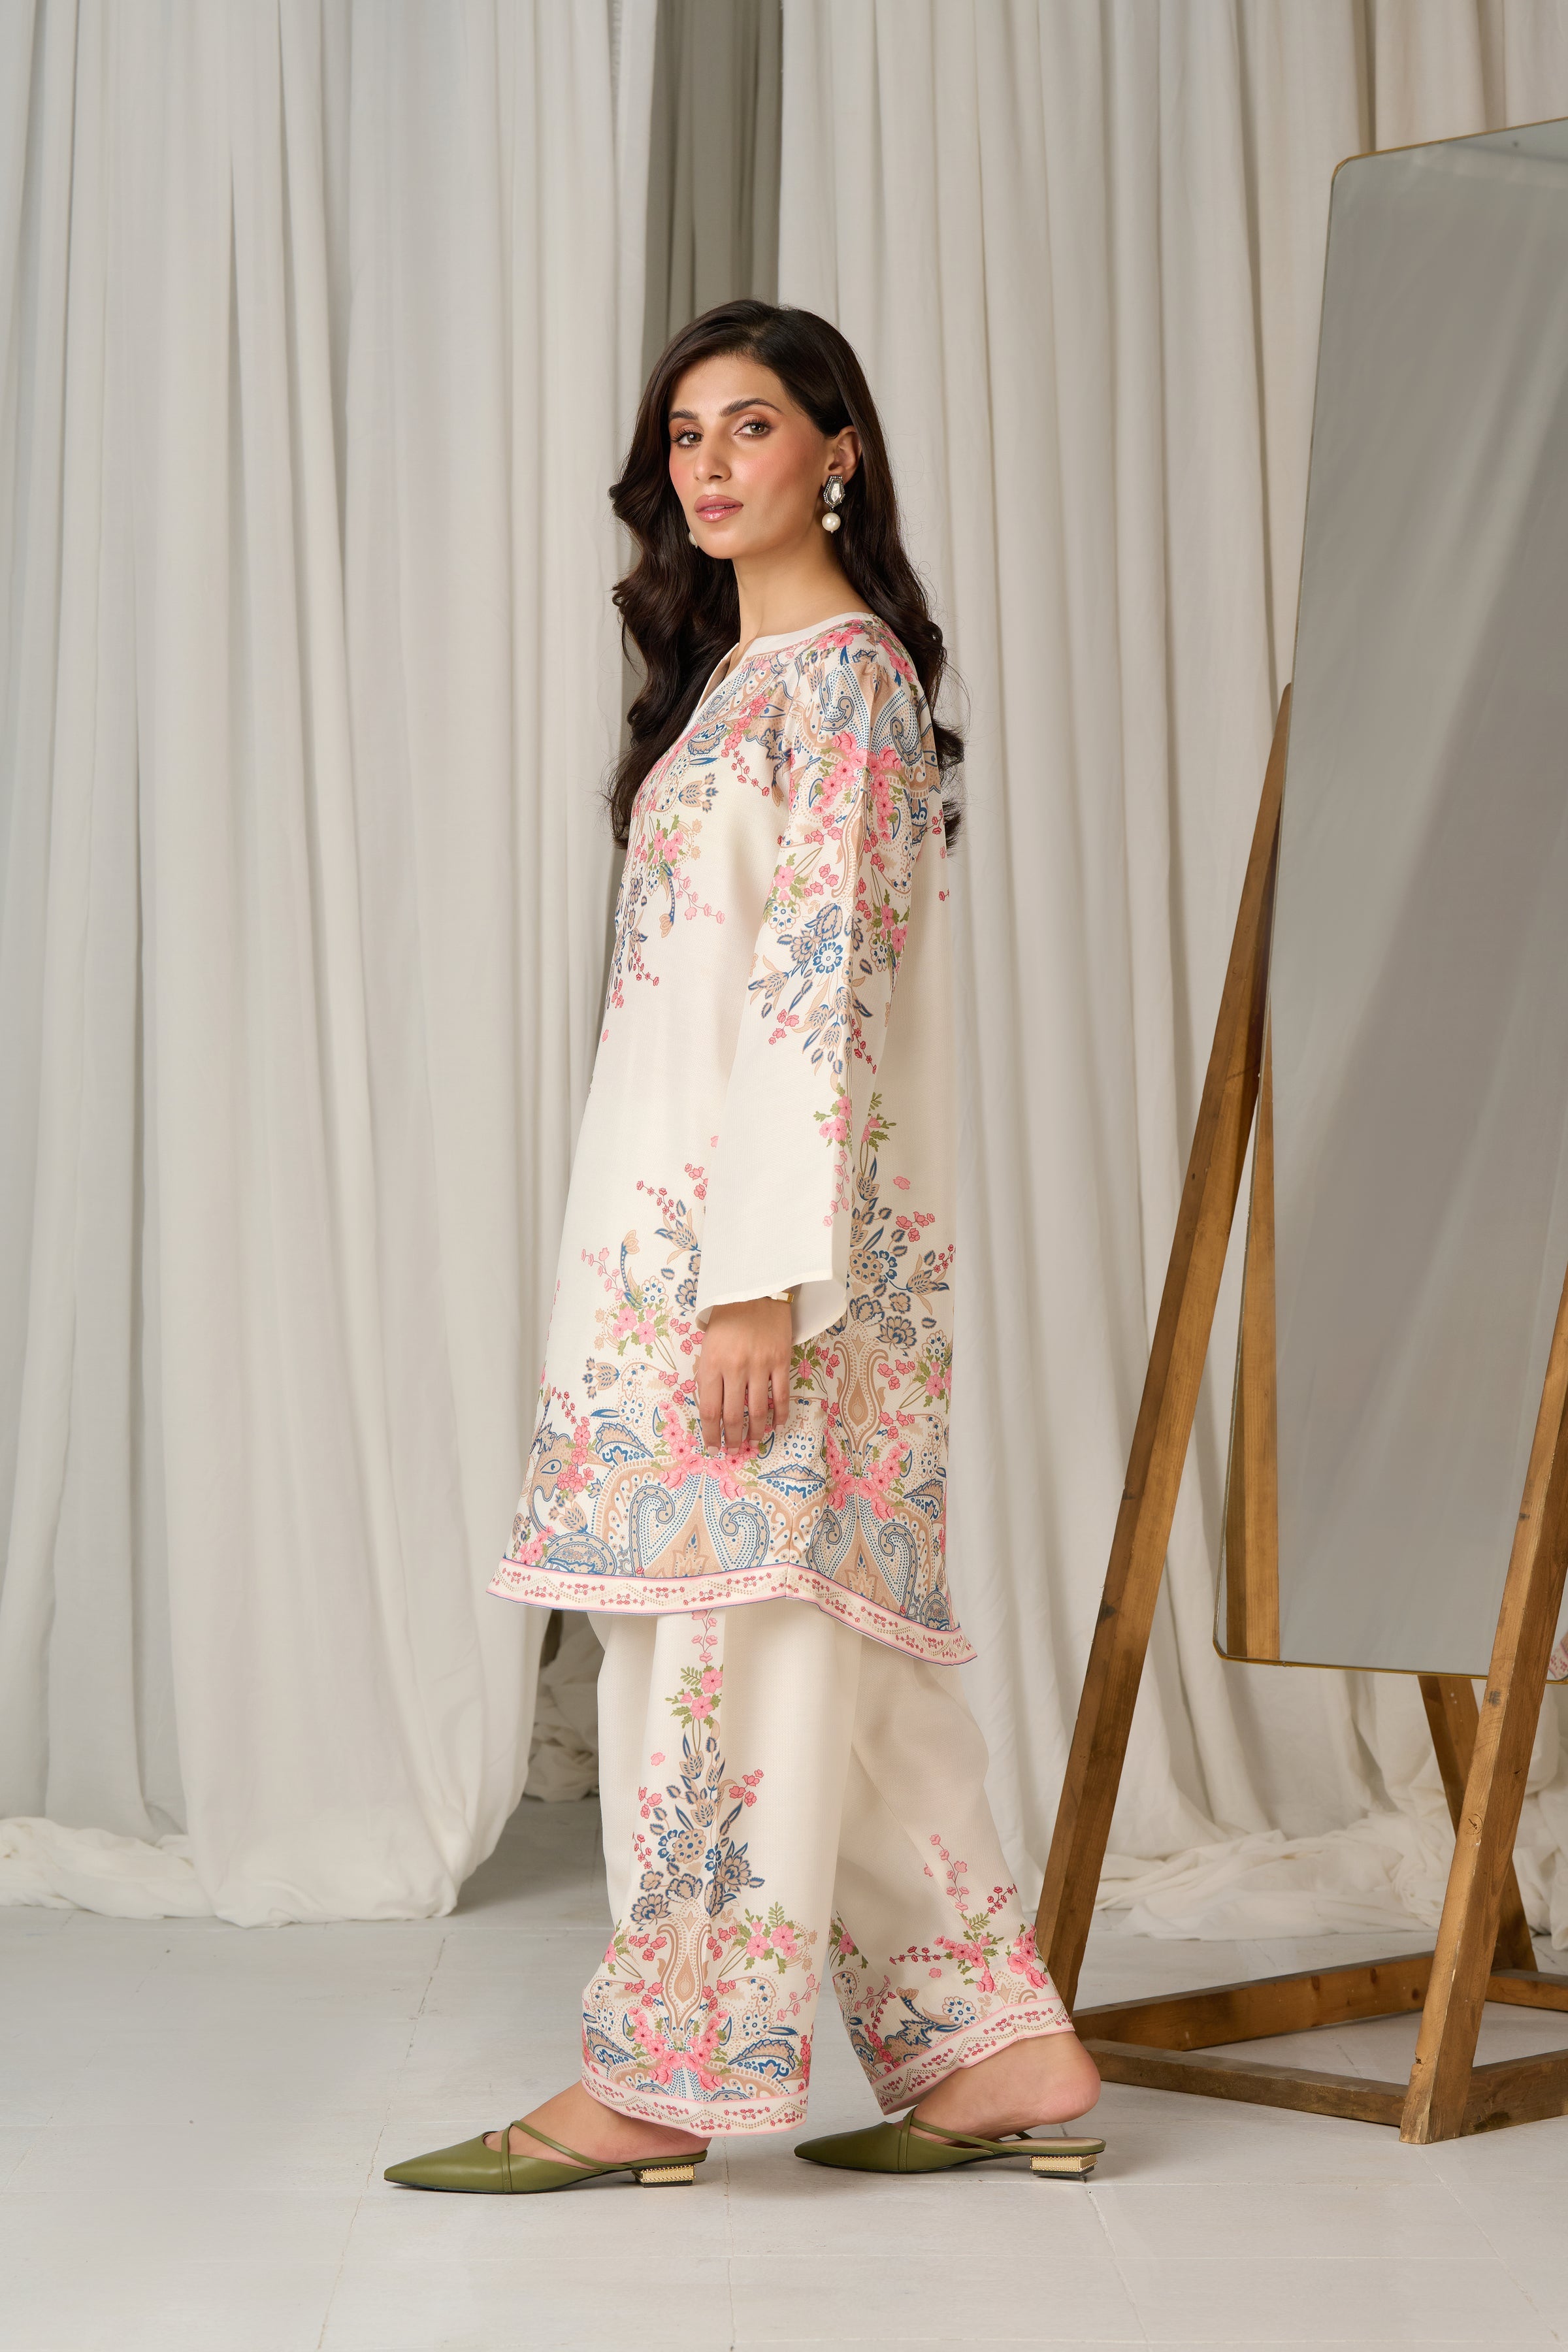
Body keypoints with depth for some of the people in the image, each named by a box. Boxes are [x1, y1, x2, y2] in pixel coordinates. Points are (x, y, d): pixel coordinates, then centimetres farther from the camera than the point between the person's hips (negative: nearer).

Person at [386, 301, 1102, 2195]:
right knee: (826, 1645, 9)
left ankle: (659, 2083, 5)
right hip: (686, 1219, 10)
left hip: (769, 1224, -10)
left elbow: (829, 988, -16)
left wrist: (761, 1277, -21)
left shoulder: (841, 670, -8)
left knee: (726, 1617, -4)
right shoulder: (744, 672, 21)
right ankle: (1000, 2054, 14)